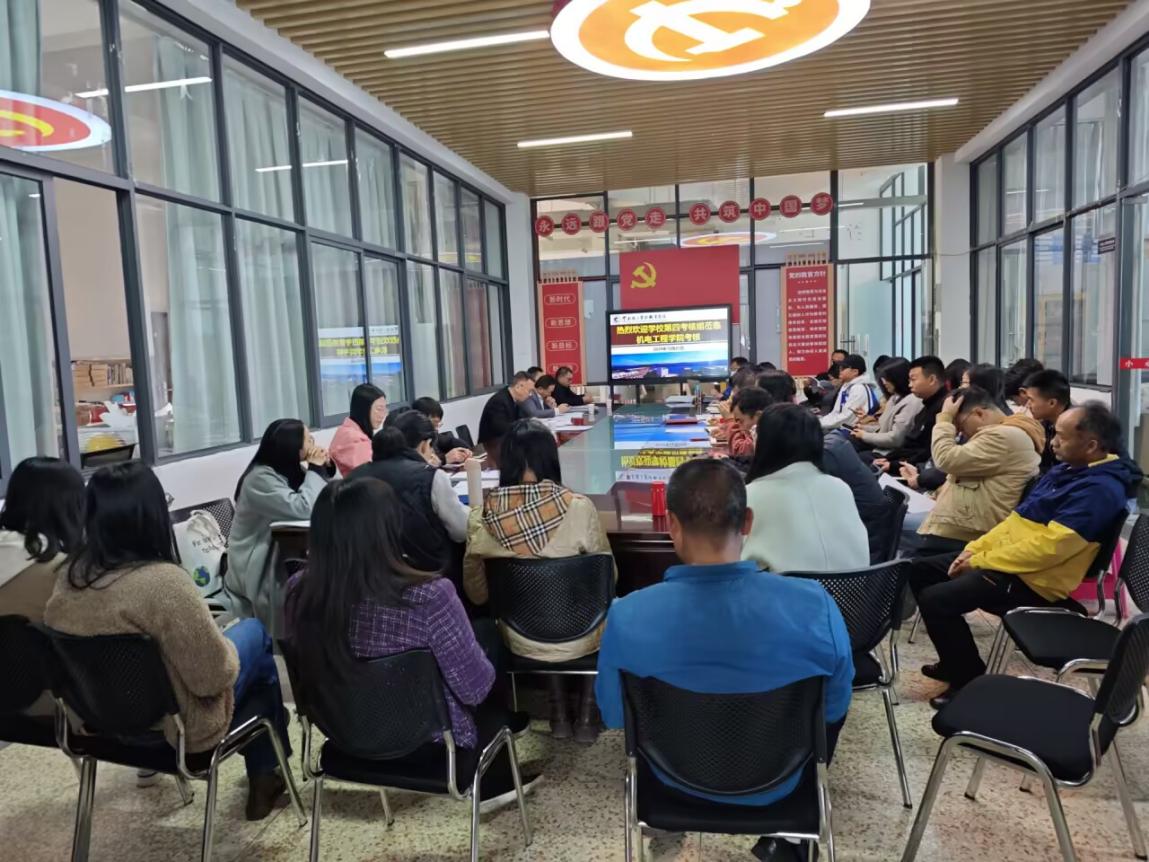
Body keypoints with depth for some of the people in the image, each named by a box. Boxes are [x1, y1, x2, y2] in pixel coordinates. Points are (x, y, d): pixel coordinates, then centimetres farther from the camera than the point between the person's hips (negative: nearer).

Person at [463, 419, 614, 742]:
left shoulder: (482, 515, -16)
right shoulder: (578, 508, -22)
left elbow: (477, 594, -2)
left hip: (520, 641, 2)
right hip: (577, 637, -2)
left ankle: (559, 712, 36)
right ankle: (586, 712, 33)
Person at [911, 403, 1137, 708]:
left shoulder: (1100, 488, -19)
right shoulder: (1066, 470, 13)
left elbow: (1048, 548, -26)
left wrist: (979, 562, -19)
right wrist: (975, 548, 4)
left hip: (1032, 579, -10)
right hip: (1009, 558, 10)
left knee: (935, 600, -23)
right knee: (921, 570, 8)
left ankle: (970, 680, -2)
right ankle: (957, 661, 19)